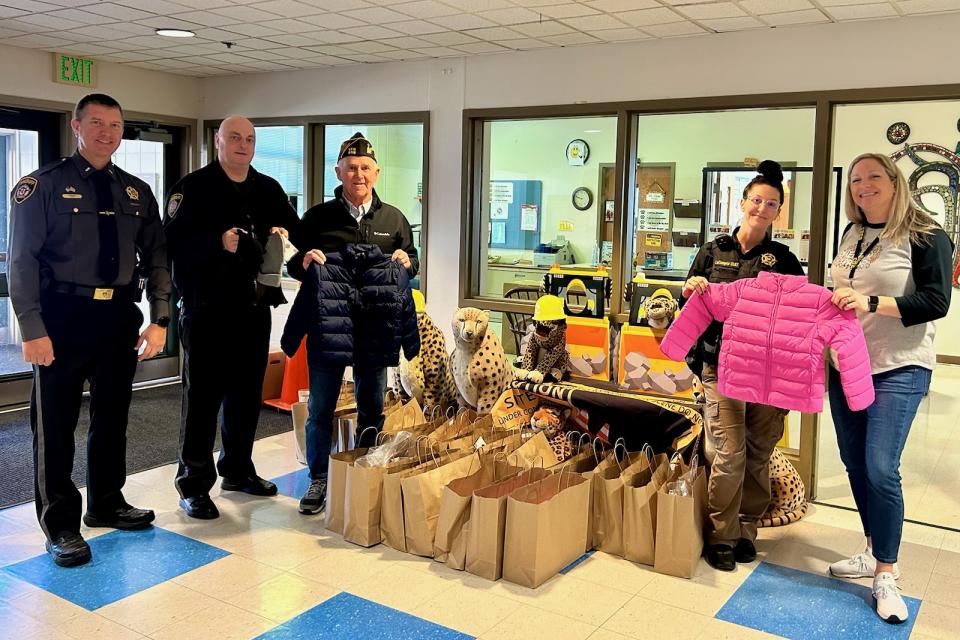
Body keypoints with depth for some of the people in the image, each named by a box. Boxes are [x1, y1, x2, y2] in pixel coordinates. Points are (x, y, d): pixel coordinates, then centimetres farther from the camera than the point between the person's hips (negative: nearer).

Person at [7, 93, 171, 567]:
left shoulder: (137, 192, 9)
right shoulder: (43, 186, -3)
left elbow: (155, 257, 8)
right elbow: (22, 261, -7)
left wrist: (159, 319, -1)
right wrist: (33, 330, -14)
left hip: (120, 317, 5)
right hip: (63, 318, -4)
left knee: (112, 416, 15)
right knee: (56, 423, 3)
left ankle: (107, 504, 33)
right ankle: (60, 525, 16)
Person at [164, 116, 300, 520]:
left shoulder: (269, 190, 14)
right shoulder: (194, 187, -3)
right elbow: (174, 241, -13)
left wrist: (284, 236, -2)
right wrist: (219, 241, -26)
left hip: (254, 308, 6)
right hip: (207, 309, -5)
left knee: (246, 394, 13)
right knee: (202, 396, -1)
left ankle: (238, 471, 28)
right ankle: (194, 484, 8)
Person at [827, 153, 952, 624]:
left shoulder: (926, 237, -7)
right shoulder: (851, 235, 12)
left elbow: (936, 303, -14)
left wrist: (872, 303, -24)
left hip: (897, 370, -6)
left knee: (880, 469, -12)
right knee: (854, 463, 11)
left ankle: (886, 573, 3)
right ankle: (873, 551, 28)